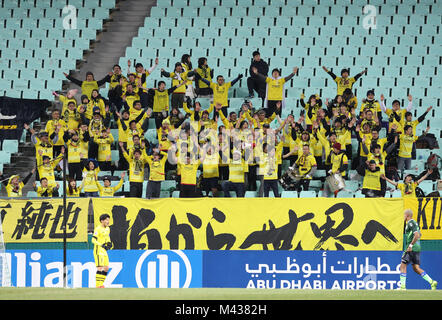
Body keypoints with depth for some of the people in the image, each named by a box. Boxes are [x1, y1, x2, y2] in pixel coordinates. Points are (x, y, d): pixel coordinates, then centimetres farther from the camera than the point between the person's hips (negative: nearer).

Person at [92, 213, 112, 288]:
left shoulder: (107, 228, 12)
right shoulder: (98, 229, -14)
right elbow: (93, 240, -20)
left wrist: (109, 243, 7)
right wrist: (101, 245, -30)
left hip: (104, 251, 9)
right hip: (98, 250, -9)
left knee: (106, 268, 7)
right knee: (100, 268, -12)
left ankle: (101, 283, 15)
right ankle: (98, 285, -11)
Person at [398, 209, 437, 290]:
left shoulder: (410, 223, -12)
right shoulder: (415, 223, 18)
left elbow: (417, 235, -24)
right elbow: (419, 235, 29)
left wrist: (411, 245, -22)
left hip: (411, 249, -9)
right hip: (417, 248, 9)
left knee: (403, 266, -2)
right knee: (416, 268, 7)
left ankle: (403, 286, -4)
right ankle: (431, 282, -3)